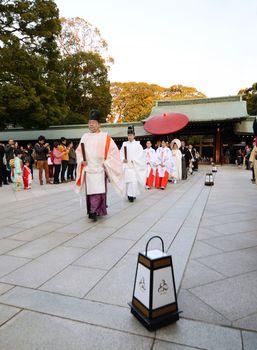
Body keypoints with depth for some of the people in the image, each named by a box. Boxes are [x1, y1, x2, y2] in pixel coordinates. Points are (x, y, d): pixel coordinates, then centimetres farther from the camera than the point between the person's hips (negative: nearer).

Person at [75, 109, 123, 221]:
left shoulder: (105, 137, -2)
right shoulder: (85, 137, 11)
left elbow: (113, 151, -3)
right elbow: (78, 151, 18)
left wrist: (106, 163, -9)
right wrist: (82, 160, 1)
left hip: (99, 169, -4)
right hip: (88, 169, 4)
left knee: (98, 191, -10)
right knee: (90, 191, 7)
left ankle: (93, 211, -8)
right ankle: (97, 210, 20)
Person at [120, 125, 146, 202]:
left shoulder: (137, 144, 1)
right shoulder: (124, 144, 9)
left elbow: (140, 155, -4)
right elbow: (121, 153, 7)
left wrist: (134, 160, -14)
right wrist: (123, 159, -11)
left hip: (135, 166, -3)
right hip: (126, 165, 3)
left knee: (134, 180, -8)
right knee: (127, 180, 1)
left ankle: (132, 195, -4)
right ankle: (129, 194, 14)